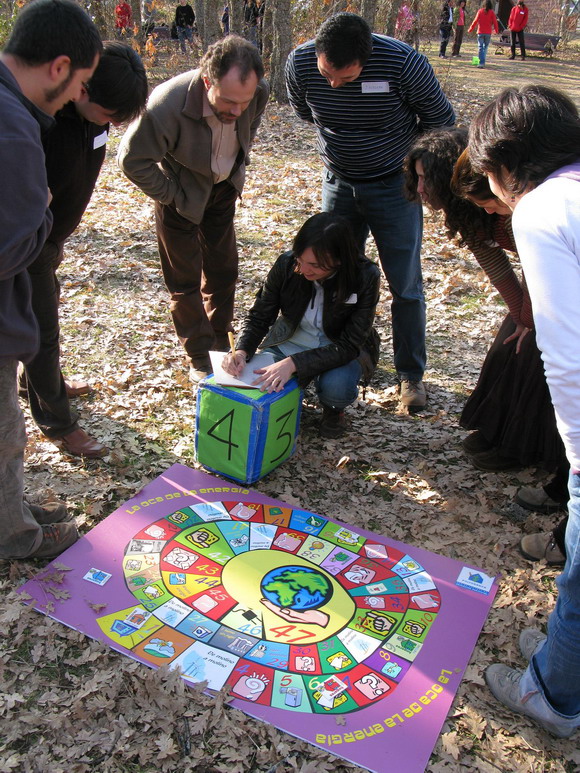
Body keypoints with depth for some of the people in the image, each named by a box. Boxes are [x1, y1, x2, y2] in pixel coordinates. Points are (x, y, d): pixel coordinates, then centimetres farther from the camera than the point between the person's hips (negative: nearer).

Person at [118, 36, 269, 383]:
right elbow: (133, 160, -24)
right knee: (185, 279, 1)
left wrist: (237, 165, 5)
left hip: (224, 188, 5)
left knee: (223, 269, 12)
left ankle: (219, 343, 30)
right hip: (181, 193, -4)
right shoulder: (167, 104, -36)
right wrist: (174, 196, -18)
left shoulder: (259, 92, -21)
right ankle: (200, 360, 14)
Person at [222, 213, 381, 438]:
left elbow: (348, 346, -26)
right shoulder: (286, 264, -19)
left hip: (340, 351, -2)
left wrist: (294, 363, -39)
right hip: (289, 344, 2)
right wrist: (242, 351, -29)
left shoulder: (366, 278, -25)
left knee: (336, 387, -35)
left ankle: (333, 410, 4)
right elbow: (260, 316, -8)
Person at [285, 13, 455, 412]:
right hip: (338, 182, 4)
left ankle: (411, 373, 14)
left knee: (405, 285, -1)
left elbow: (441, 122, -8)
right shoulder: (300, 63, -15)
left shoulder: (404, 63, -25)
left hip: (394, 185, -3)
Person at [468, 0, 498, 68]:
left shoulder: (480, 11, -1)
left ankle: (481, 62, -13)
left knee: (480, 47, -1)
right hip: (488, 33, 1)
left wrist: (470, 29, 8)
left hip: (480, 32, -1)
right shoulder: (491, 12, 0)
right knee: (485, 47, 14)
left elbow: (475, 21, -2)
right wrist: (496, 30, 13)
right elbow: (495, 22, 0)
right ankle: (483, 61, 14)